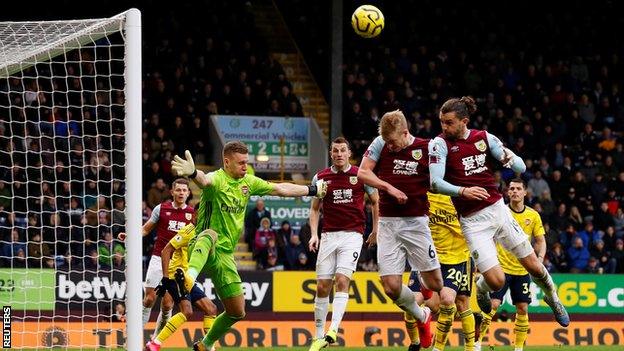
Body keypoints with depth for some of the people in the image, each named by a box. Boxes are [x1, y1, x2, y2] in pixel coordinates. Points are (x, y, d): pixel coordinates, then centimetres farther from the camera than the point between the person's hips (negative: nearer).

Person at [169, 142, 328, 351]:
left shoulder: (248, 182, 10)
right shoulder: (218, 179, -14)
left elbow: (280, 189, 25)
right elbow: (205, 180, -40)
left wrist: (313, 190, 33)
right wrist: (193, 173, -65)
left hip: (225, 255, 8)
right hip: (204, 248, -8)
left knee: (237, 312, 9)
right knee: (210, 235, -44)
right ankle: (190, 276, -74)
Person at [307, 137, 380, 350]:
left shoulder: (360, 175, 1)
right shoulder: (321, 177, 7)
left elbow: (375, 201, 12)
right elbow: (315, 208, 14)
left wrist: (376, 230, 8)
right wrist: (314, 234, 1)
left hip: (352, 235, -3)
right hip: (328, 235, 3)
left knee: (342, 280, -18)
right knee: (322, 286, 1)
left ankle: (333, 331, -25)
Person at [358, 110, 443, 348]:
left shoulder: (426, 149, -5)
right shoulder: (381, 144, 1)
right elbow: (362, 172, -2)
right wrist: (389, 187, -11)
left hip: (416, 222, -1)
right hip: (387, 223, 2)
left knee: (435, 284, -3)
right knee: (391, 287, -4)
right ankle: (421, 317, 24)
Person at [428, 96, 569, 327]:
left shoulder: (484, 138, 3)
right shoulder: (440, 144, -7)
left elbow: (521, 168, 3)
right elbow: (435, 183, -18)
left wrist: (511, 159, -20)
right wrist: (462, 191, -35)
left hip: (498, 210, 3)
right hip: (473, 221, -3)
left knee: (534, 267, 7)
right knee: (496, 281, -13)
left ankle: (552, 298, 37)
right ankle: (480, 289, 23)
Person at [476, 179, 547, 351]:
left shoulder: (533, 215, 2)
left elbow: (540, 241, 9)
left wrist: (540, 257, -9)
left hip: (522, 270, 3)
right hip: (501, 267, -3)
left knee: (523, 309, 2)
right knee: (492, 305, -13)